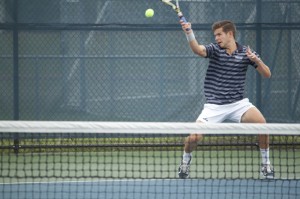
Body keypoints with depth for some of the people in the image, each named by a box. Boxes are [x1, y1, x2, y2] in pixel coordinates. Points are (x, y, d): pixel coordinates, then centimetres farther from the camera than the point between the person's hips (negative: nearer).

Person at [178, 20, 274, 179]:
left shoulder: (246, 52, 2)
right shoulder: (214, 49, -2)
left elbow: (267, 74, 1)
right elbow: (198, 50, -24)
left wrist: (256, 60, -19)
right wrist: (189, 33, -43)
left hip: (238, 103, 0)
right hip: (214, 106, 0)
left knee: (260, 122, -25)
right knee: (194, 137, -15)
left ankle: (266, 165, -6)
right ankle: (185, 162, 20)